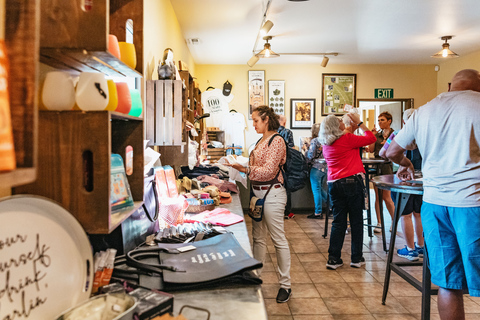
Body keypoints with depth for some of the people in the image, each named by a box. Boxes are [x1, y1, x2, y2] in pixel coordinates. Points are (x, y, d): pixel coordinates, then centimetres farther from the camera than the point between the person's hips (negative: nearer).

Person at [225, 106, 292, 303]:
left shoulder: (276, 141, -12)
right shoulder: (261, 141, 15)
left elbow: (268, 171, -20)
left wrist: (245, 169, -29)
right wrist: (240, 166, 11)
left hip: (272, 193, -9)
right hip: (258, 193, 9)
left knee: (278, 239, 0)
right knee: (258, 238, 15)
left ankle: (285, 285, 11)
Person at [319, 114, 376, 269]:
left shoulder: (326, 145, 11)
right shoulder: (347, 139, -8)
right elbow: (371, 138, -1)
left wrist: (353, 128, 26)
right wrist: (359, 123, 8)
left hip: (334, 185, 6)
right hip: (352, 182, -6)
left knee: (338, 222, 9)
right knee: (356, 221, 5)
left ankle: (333, 259, 8)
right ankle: (357, 258, 13)